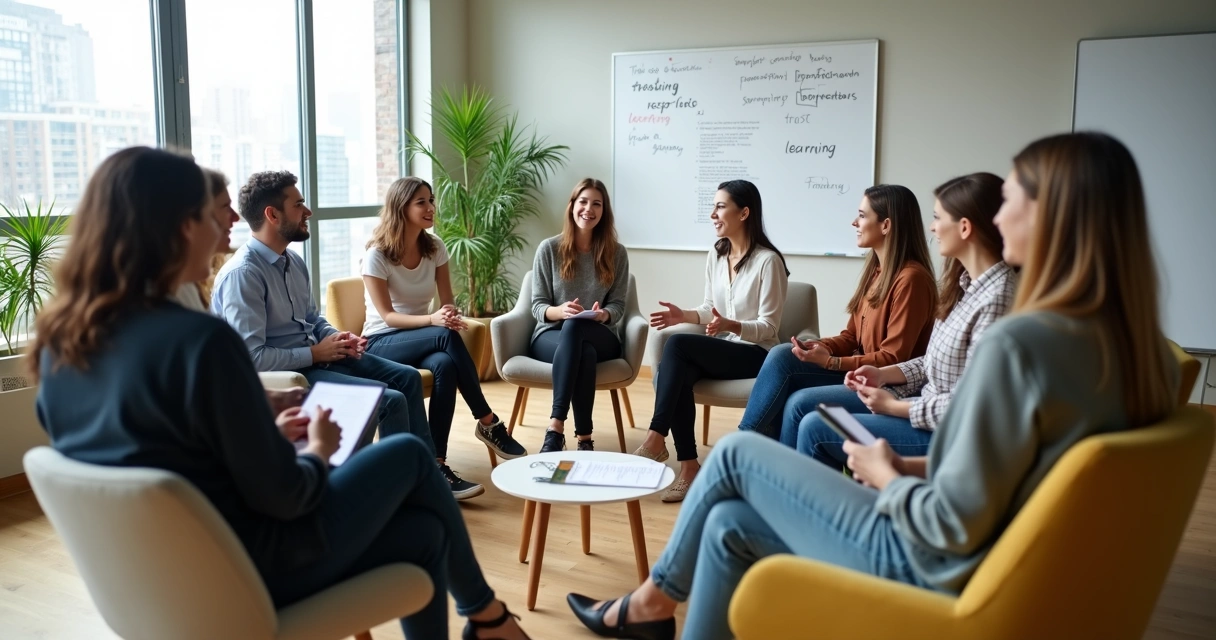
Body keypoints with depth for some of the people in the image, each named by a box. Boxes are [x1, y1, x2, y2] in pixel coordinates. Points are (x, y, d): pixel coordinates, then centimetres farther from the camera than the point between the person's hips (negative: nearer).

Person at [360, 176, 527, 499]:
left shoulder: (435, 247, 2)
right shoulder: (377, 255, -12)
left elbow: (447, 304, -1)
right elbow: (387, 316, -16)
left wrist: (452, 317, -27)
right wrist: (433, 320, -33)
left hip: (424, 340, 4)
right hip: (383, 343, -4)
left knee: (446, 367, -35)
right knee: (446, 337, -35)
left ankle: (437, 464, -33)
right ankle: (488, 423, -25)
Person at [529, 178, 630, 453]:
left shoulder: (616, 253, 5)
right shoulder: (549, 249, 2)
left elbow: (618, 306, 3)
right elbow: (538, 307, 0)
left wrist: (603, 314, -22)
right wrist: (559, 311, -24)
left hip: (601, 337, 1)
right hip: (552, 335, 0)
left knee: (575, 327, -38)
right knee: (584, 352, -38)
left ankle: (556, 428, -41)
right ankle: (584, 439, -35)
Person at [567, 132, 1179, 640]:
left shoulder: (1021, 341, -27)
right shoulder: (1138, 344, 0)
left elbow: (955, 524, -25)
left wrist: (885, 476, -7)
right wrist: (919, 468, 7)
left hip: (930, 570, -8)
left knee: (737, 453, 7)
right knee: (730, 525, 13)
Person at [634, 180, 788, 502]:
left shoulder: (768, 260, -13)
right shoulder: (716, 254, 9)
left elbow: (767, 327, -14)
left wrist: (731, 326, -32)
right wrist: (684, 315, -5)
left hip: (756, 354, -6)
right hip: (720, 349, 6)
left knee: (677, 344, -28)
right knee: (675, 373, -27)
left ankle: (656, 437, -22)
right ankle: (689, 468, -23)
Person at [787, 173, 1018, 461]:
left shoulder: (996, 300, -24)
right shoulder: (965, 281, 6)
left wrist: (895, 407, -16)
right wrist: (883, 374, 2)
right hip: (925, 401, 10)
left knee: (815, 428, -14)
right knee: (801, 404, 6)